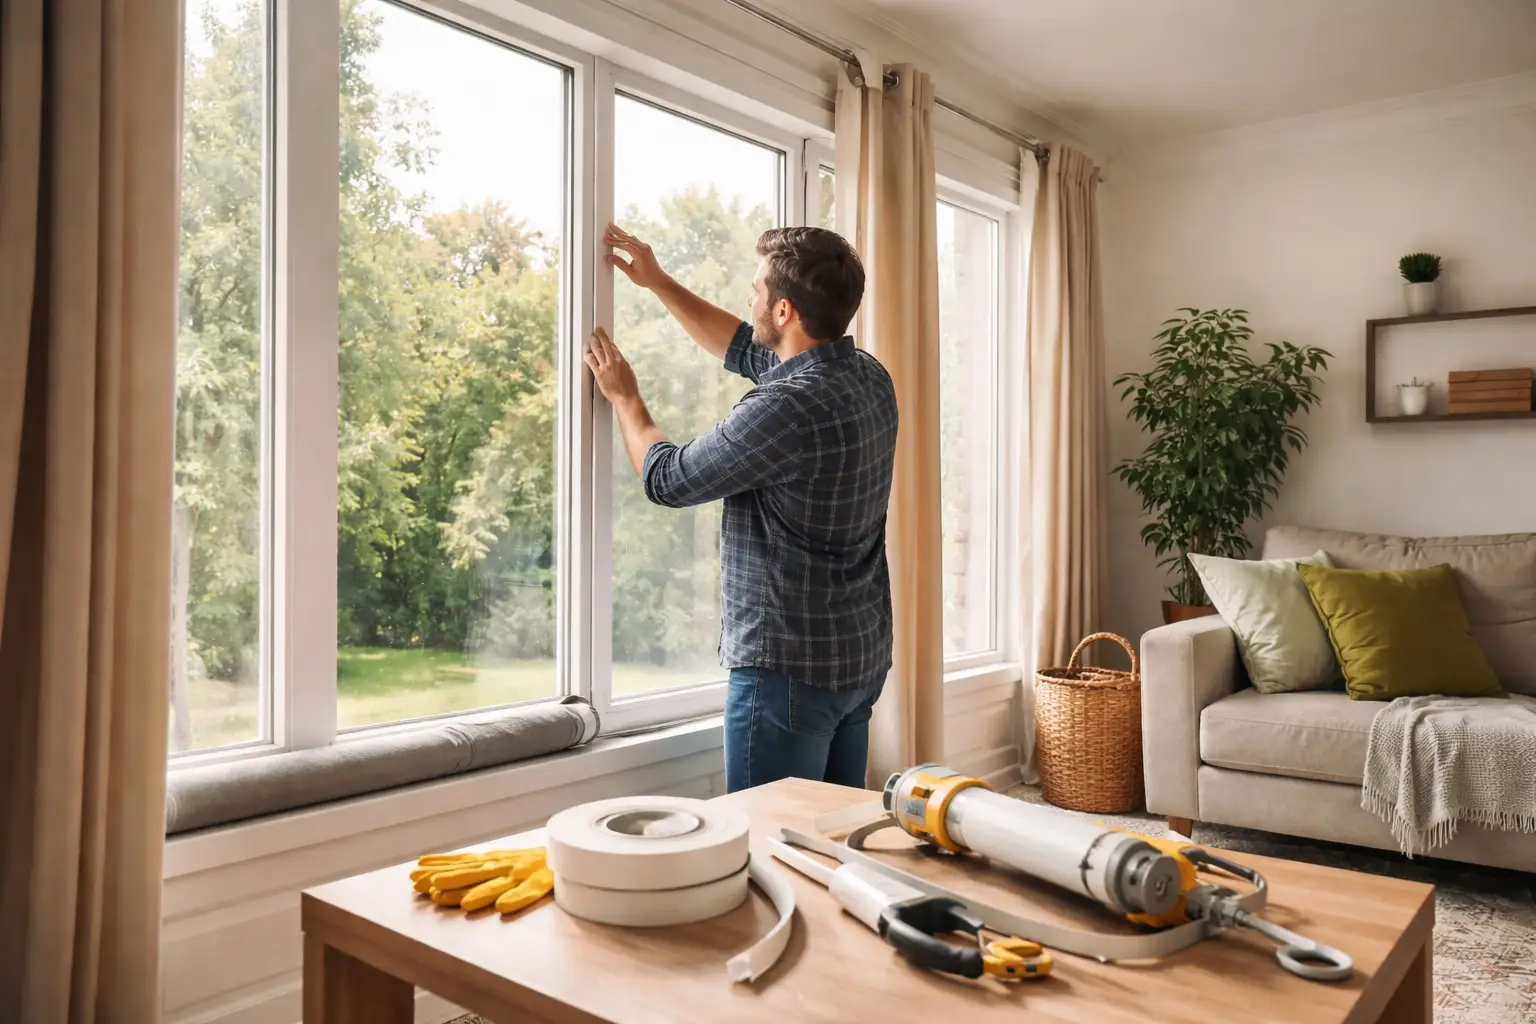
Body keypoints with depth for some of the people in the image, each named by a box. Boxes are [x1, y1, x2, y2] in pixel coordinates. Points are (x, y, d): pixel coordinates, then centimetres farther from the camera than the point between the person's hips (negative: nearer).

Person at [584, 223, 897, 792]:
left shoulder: (787, 407, -25)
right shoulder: (868, 377, 3)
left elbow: (667, 478, -11)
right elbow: (747, 351, 19)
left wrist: (625, 398, 7)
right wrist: (657, 282, 23)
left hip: (790, 665, -9)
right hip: (863, 657, 9)